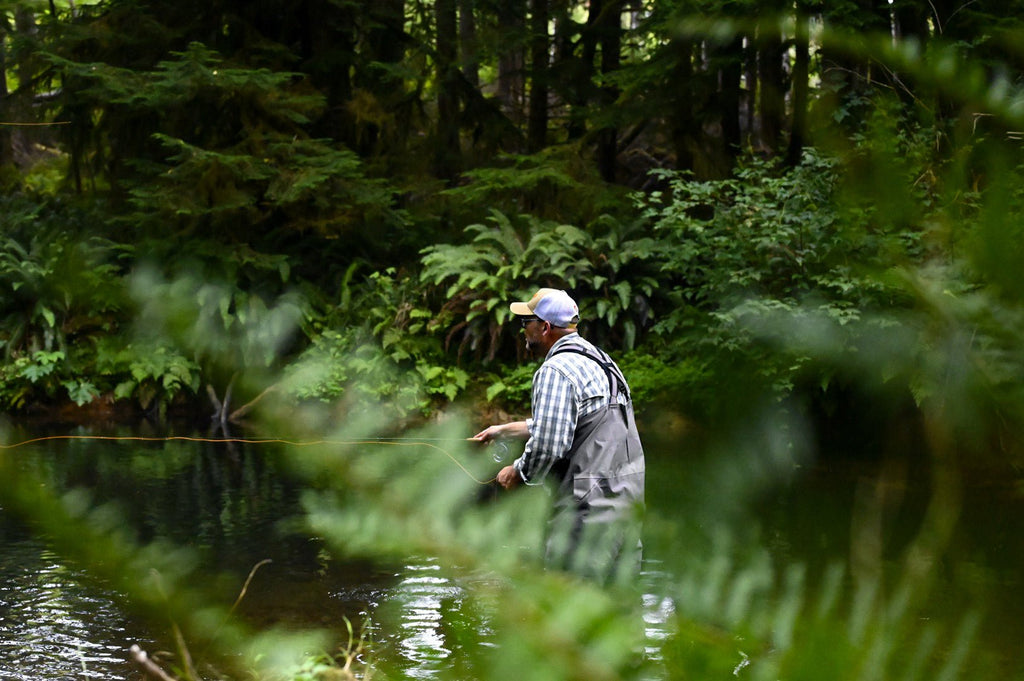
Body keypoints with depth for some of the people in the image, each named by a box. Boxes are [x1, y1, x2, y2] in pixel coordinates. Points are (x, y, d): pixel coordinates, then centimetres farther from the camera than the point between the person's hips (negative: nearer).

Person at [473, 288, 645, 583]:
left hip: (590, 504, -10)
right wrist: (505, 430, 36)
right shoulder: (599, 359, 17)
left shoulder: (555, 370, -14)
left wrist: (518, 472, -3)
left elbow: (548, 445, -22)